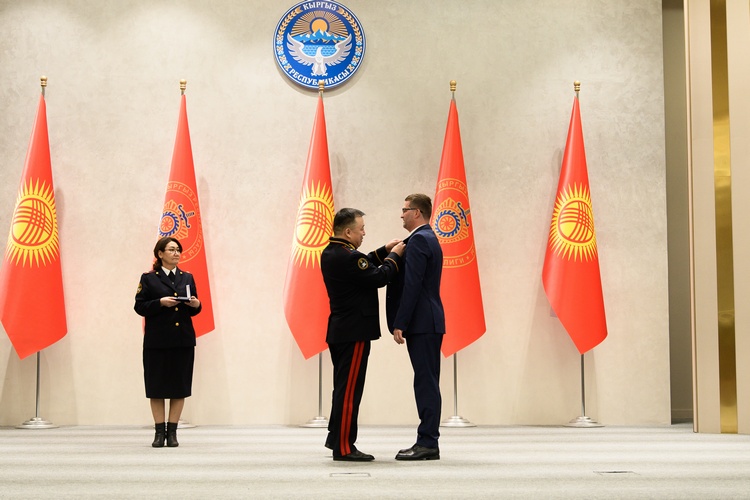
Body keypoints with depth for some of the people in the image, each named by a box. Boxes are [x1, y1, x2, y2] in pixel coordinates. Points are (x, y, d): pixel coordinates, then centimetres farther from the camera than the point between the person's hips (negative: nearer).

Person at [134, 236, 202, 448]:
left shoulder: (187, 278, 12)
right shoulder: (148, 278, 1)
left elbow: (193, 309, 14)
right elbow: (139, 307, -4)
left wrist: (196, 305, -8)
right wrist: (161, 302, -18)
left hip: (183, 340, 3)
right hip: (157, 341, -3)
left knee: (180, 386, 3)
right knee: (157, 387, 0)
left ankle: (172, 432, 10)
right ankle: (159, 432, 9)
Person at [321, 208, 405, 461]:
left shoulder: (330, 253, 9)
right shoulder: (347, 257, -22)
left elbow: (362, 266, 19)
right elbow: (379, 278, -19)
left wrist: (384, 251, 13)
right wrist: (394, 256, -5)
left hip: (339, 331, 10)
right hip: (354, 332, -10)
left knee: (343, 387, 18)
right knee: (350, 389, -5)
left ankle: (336, 437, 25)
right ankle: (343, 447, 0)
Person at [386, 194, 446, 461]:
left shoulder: (418, 240, -13)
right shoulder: (429, 239, 20)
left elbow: (412, 285, -19)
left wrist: (399, 324, -19)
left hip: (422, 323, -10)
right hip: (427, 322, 10)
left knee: (426, 382, -8)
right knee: (427, 382, 10)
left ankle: (427, 443, -6)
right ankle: (427, 442, 14)